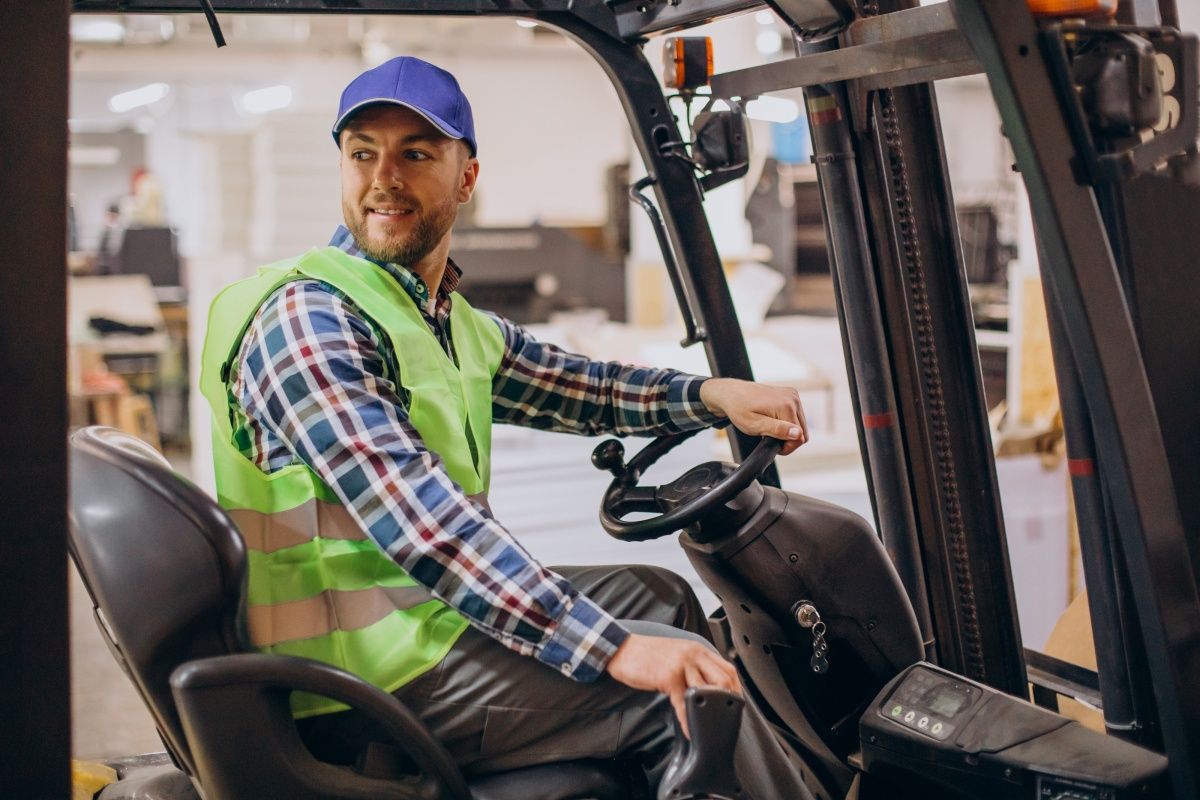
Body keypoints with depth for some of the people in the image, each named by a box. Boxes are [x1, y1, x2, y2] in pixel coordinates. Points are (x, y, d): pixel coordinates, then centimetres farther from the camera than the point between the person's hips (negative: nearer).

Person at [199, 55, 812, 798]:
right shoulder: (306, 318, -20)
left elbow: (580, 388, 17)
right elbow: (419, 520, -31)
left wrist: (714, 393, -2)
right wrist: (615, 647, -36)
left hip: (426, 600, 10)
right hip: (360, 678, -10)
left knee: (661, 596, 17)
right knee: (677, 682, -13)